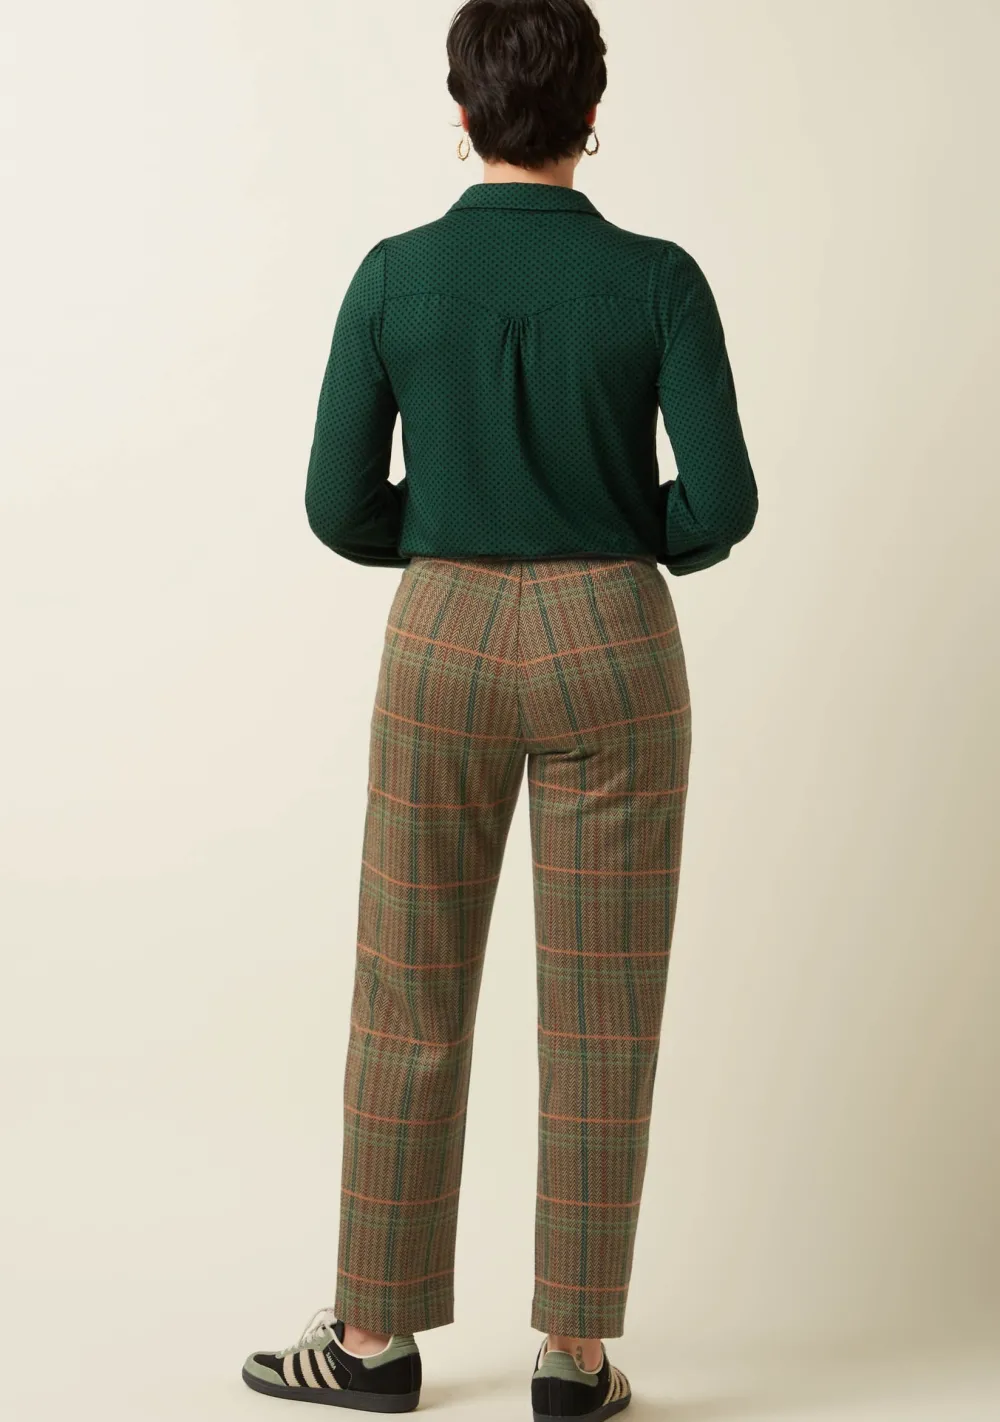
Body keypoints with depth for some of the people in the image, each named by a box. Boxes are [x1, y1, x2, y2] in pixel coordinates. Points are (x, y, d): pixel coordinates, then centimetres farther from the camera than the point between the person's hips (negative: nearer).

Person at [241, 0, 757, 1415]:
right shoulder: (660, 278, -7)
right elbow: (722, 500, -10)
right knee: (602, 1009, 7)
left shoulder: (396, 275, -4)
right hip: (612, 651, 0)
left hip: (447, 650, 1)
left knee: (410, 996, 11)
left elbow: (341, 506, -3)